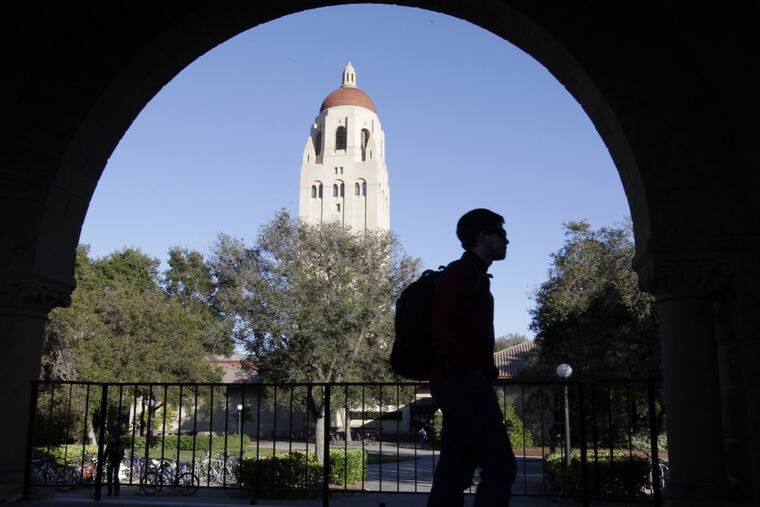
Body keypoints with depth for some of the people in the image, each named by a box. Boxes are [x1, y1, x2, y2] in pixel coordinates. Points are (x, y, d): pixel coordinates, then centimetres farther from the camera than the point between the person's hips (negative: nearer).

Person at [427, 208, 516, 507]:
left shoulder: (473, 276, 21)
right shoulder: (461, 272, -9)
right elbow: (443, 329, -19)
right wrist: (477, 370, -17)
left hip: (458, 384, 10)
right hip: (465, 383, -10)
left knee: (453, 472, 8)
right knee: (500, 466, -9)